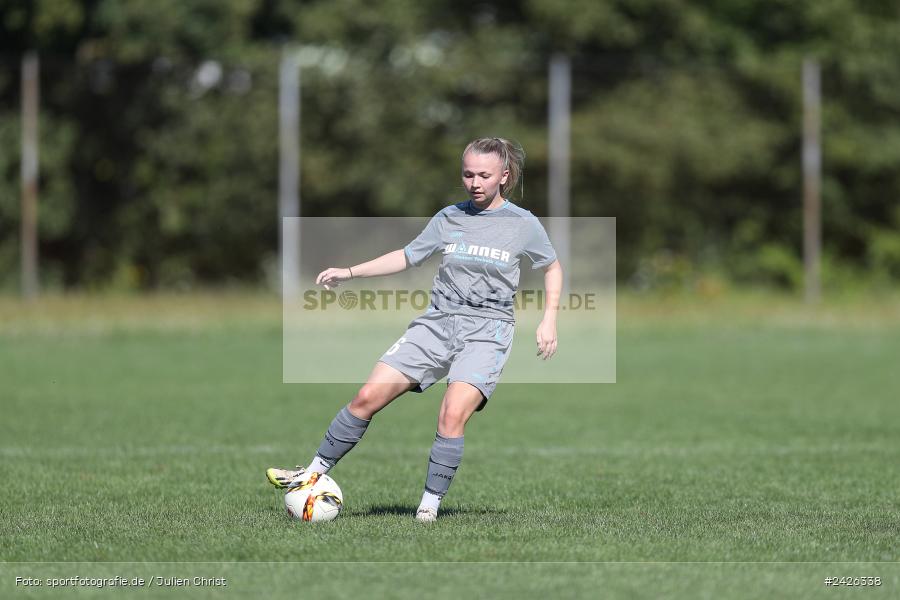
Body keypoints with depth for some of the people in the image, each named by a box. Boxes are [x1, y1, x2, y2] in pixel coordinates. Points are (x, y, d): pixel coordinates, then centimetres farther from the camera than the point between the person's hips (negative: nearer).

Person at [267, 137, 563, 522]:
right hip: (438, 321, 3)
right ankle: (316, 472, 8)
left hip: (486, 330, -3)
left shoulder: (523, 225, 1)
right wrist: (350, 272, 14)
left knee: (453, 414, -25)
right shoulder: (449, 218, 9)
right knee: (369, 396, -5)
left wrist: (550, 319, 2)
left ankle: (430, 505, -14)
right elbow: (408, 256, 21)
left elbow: (552, 267, 15)